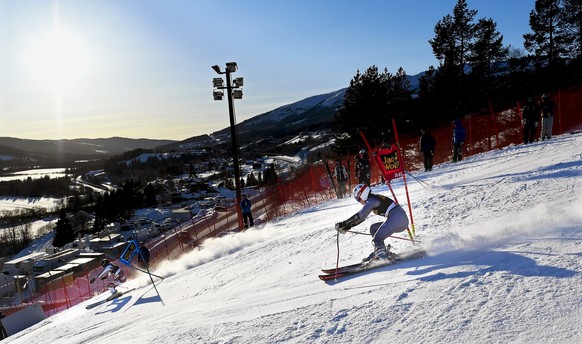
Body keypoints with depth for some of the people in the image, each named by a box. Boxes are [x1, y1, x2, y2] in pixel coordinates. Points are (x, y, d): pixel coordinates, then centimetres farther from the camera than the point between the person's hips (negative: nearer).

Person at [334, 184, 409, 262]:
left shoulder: (371, 201, -8)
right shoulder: (375, 199, 20)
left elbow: (360, 216, -16)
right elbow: (362, 217, 23)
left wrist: (343, 224, -12)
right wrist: (347, 226, 18)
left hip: (398, 219, -10)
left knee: (377, 239, -13)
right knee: (373, 228, 19)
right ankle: (379, 251, 13)